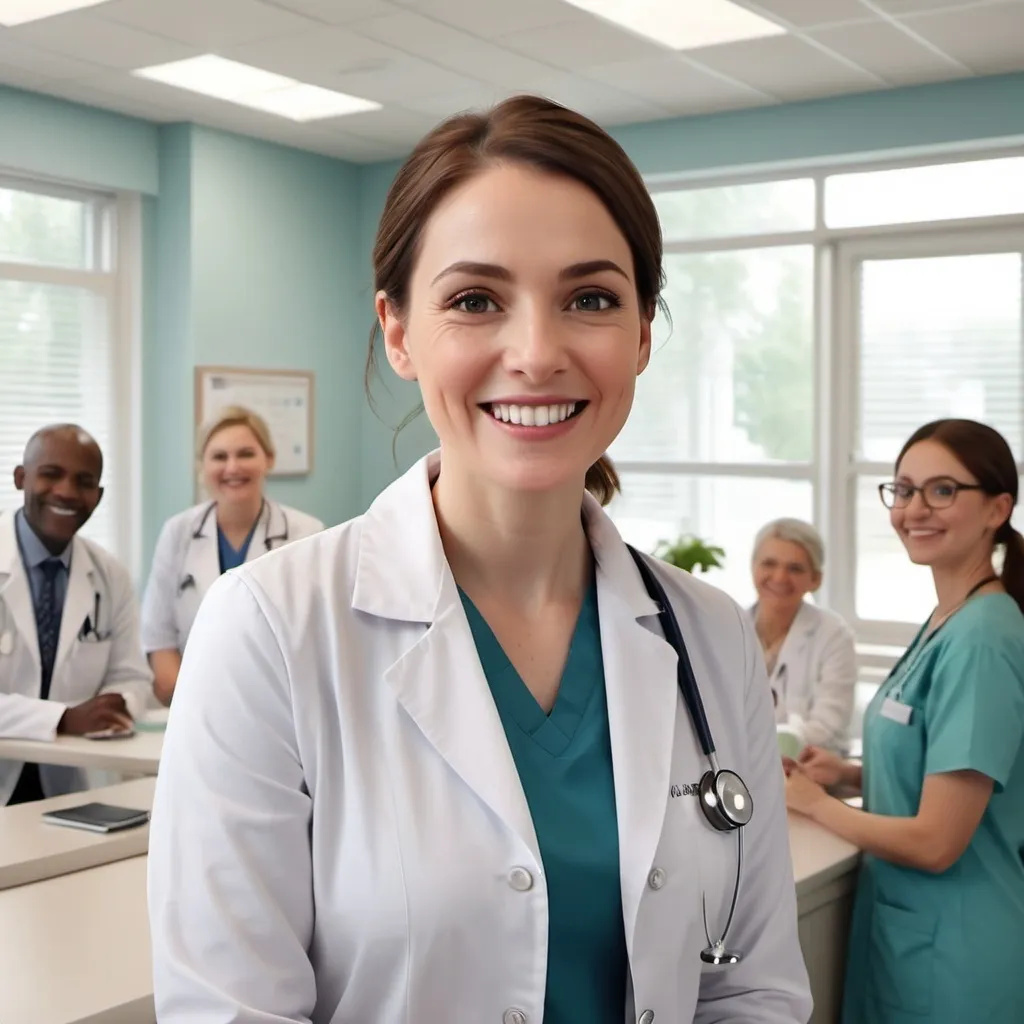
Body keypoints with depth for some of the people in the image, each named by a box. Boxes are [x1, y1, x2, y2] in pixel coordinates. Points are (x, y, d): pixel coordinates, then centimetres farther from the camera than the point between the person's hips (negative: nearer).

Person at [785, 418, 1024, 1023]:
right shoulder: (944, 624, 4)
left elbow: (936, 842, -23)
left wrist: (816, 802, -9)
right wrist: (851, 774, 2)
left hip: (948, 948, -8)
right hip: (909, 924, 8)